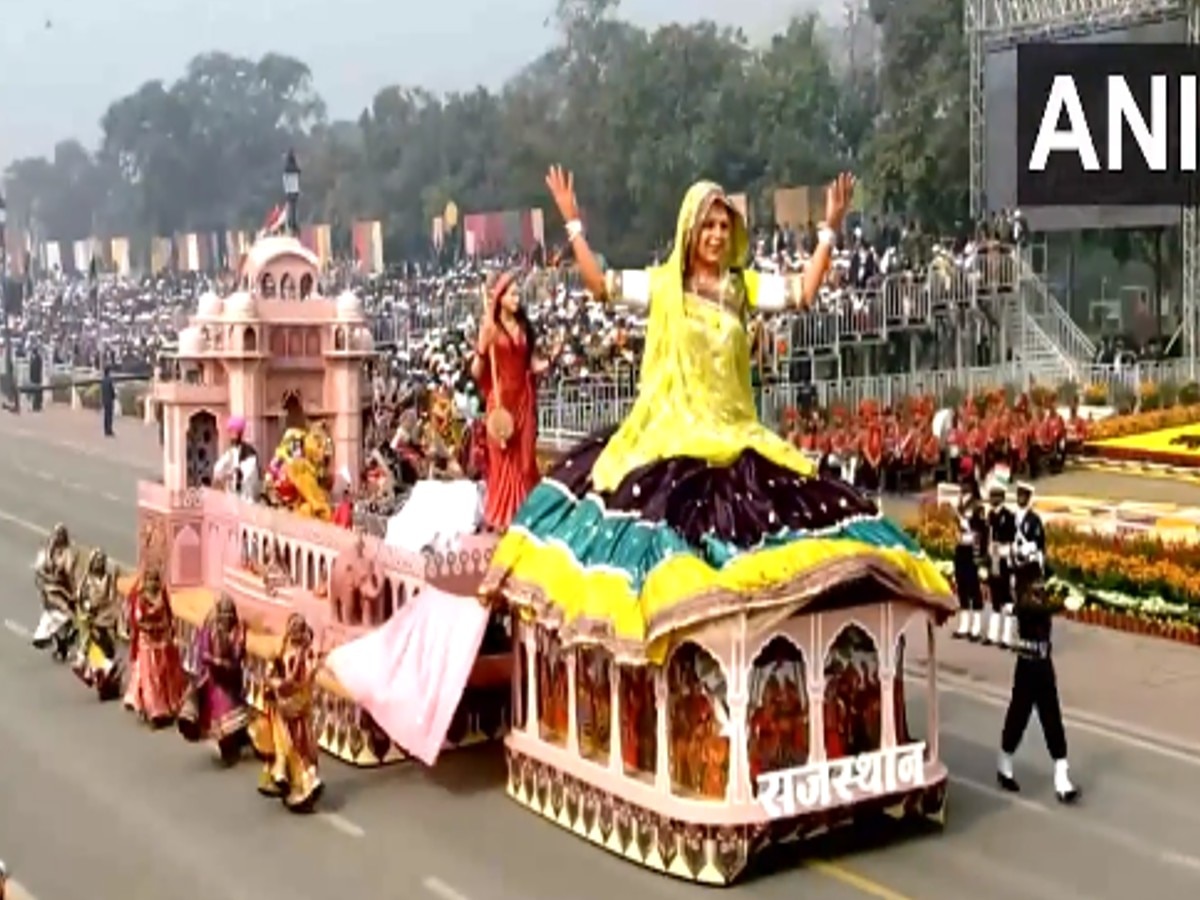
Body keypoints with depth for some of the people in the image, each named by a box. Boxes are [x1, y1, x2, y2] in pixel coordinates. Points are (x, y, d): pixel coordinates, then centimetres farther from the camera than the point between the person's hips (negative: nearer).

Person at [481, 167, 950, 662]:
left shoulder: (743, 285, 9)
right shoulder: (663, 283, 5)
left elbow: (803, 292, 1)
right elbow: (599, 283, 0)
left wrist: (829, 231, -3)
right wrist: (573, 224, -3)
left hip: (732, 432, 3)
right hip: (672, 431, -2)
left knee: (775, 502, -7)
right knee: (665, 507, -18)